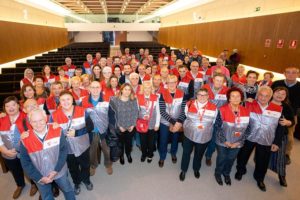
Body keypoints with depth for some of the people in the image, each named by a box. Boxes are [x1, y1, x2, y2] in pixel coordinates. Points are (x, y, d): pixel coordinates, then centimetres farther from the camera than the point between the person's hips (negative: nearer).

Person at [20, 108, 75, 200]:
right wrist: (40, 177, -12)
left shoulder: (57, 131, -19)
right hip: (40, 176, 1)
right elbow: (25, 162, -9)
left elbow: (64, 150, -13)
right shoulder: (25, 139, -16)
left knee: (67, 189, 24)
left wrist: (56, 170, -18)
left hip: (59, 172, 0)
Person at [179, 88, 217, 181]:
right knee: (186, 153, 14)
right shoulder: (189, 104, -9)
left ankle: (196, 169, 48)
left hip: (204, 137, 0)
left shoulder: (213, 108, -11)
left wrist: (205, 128, 3)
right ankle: (183, 170, 37)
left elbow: (213, 122, 2)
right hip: (189, 134, 0)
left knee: (199, 154, 21)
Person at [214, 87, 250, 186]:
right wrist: (225, 141, -15)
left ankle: (226, 173, 51)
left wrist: (239, 141, -7)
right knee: (222, 158, 16)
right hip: (222, 142, -3)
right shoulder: (222, 110, -20)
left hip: (237, 143, 4)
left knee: (231, 159, 22)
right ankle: (218, 173, 44)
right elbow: (217, 126, -16)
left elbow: (247, 129, 0)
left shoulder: (246, 112, -7)